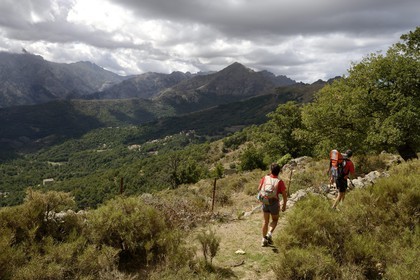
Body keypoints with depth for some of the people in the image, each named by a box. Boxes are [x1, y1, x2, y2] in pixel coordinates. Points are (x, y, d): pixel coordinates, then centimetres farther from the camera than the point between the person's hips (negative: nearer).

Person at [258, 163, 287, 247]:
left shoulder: (265, 178, -6)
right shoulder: (280, 182, -13)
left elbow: (259, 189, 4)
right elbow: (284, 195, -10)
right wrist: (284, 205, 4)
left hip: (265, 203, 3)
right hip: (274, 203, -2)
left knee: (265, 221, 16)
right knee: (275, 220, 21)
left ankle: (264, 240, 18)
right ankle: (269, 233, 0)